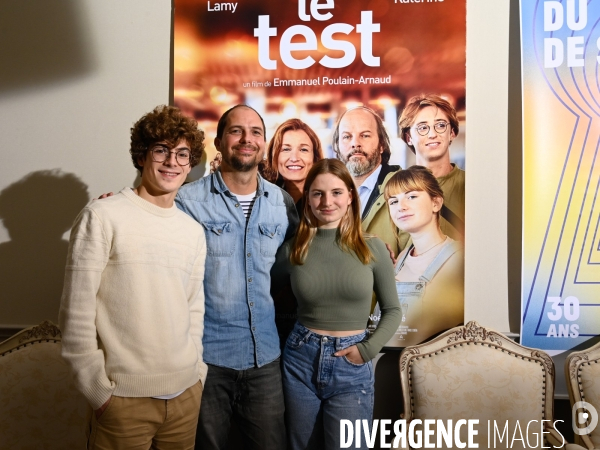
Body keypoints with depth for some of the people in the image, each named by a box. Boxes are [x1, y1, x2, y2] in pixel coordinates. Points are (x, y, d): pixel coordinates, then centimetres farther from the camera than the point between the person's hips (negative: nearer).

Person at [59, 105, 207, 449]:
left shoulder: (194, 232, 8)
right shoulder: (102, 217, -9)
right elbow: (77, 313, -10)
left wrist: (198, 375, 9)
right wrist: (99, 390, -10)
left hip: (186, 394, 5)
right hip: (125, 397, -5)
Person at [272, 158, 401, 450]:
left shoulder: (373, 248, -5)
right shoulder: (293, 249, -3)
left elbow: (392, 310, 3)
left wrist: (368, 349, -8)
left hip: (351, 367, -1)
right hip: (300, 361, 2)